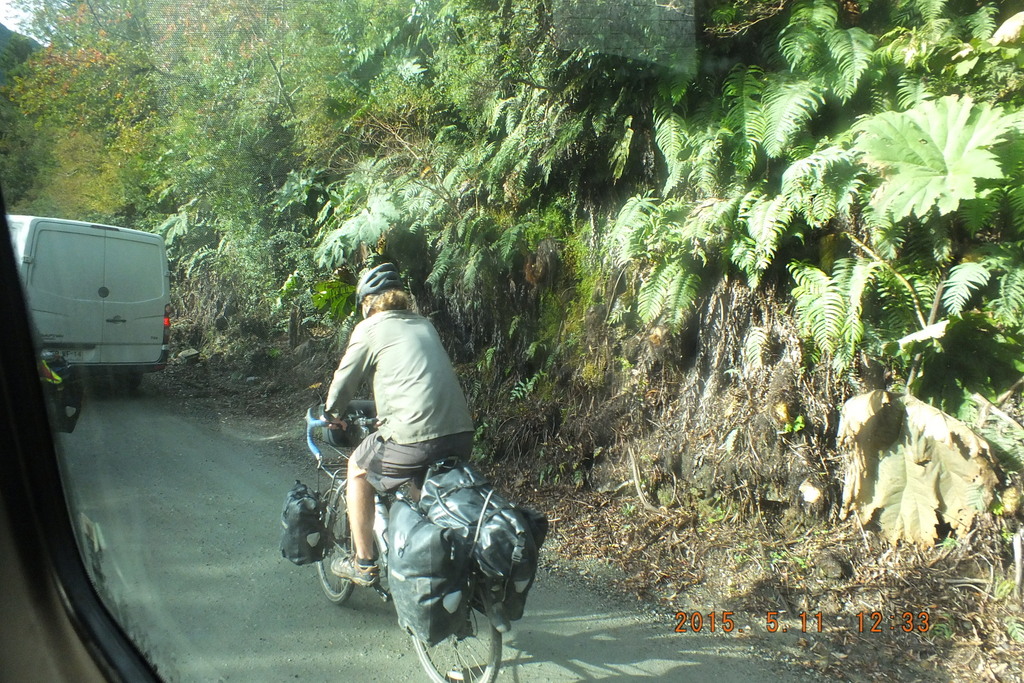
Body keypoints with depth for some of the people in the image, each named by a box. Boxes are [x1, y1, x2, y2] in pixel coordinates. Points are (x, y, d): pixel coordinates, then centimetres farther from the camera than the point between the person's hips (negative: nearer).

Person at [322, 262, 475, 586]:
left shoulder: (370, 329, 6)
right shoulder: (424, 325, 22)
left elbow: (344, 379, 14)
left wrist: (332, 414, 33)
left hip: (415, 438, -6)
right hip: (462, 435, 6)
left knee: (358, 467, 21)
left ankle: (363, 564, 25)